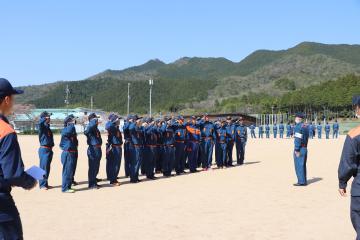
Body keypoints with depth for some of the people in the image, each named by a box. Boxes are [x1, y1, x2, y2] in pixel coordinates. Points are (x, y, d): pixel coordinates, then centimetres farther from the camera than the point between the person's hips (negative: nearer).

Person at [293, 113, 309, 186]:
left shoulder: (298, 126, -15)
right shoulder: (305, 126, 13)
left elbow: (298, 139, -20)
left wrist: (296, 150, -20)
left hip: (299, 149, -9)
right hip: (305, 148, 9)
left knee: (299, 165, -3)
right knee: (303, 165, 14)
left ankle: (301, 181, -2)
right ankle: (304, 181, 19)